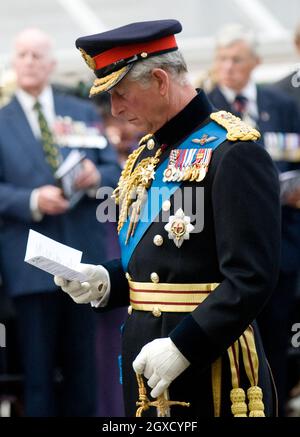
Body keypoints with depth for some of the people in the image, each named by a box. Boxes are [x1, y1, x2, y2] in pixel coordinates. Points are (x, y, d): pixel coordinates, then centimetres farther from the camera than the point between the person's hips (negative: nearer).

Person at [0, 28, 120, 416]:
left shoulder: (84, 112, 11)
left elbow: (115, 171, 7)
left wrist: (96, 177, -15)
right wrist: (33, 201, -21)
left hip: (82, 254, 2)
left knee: (82, 361, 10)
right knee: (38, 365, 1)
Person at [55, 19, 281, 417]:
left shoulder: (233, 153, -13)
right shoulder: (145, 157, 14)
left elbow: (252, 279, -19)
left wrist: (183, 347, -23)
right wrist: (106, 281, 3)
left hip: (210, 372, -8)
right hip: (147, 364, 8)